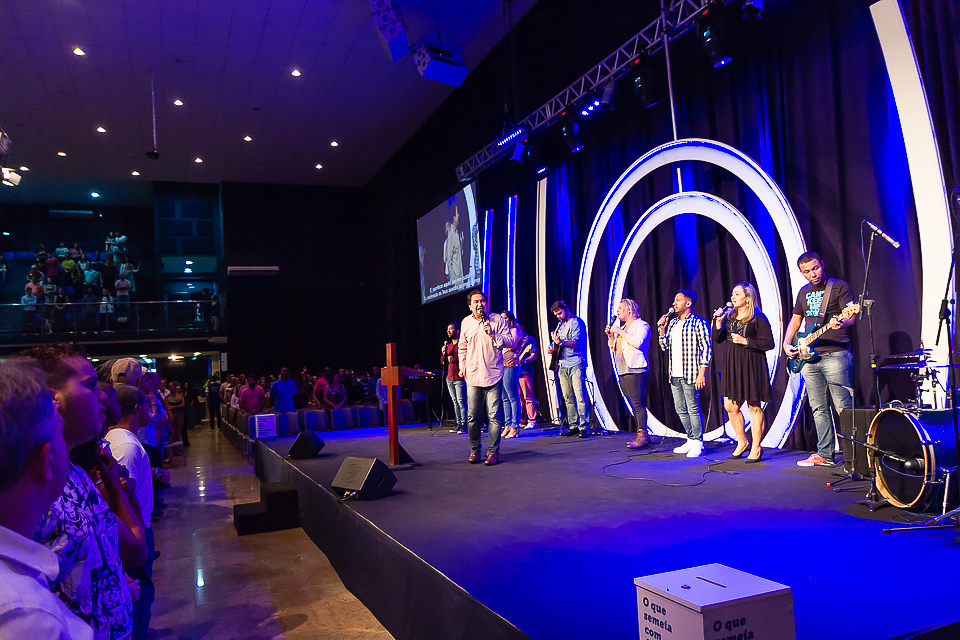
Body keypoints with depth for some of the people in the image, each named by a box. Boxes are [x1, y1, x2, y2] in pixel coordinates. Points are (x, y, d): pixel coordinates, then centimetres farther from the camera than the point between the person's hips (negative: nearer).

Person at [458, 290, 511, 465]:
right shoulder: (465, 323, 11)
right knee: (472, 416, 3)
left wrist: (492, 334, -14)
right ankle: (474, 451, 17)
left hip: (493, 375, -2)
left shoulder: (497, 320, 3)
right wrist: (462, 366, 15)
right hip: (472, 376, 2)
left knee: (494, 416, -4)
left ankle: (493, 452, 5)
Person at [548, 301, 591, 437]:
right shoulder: (560, 324, 20)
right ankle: (573, 426, 11)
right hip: (563, 365, 8)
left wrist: (560, 342, -28)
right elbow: (557, 342, 29)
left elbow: (576, 343, -15)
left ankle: (584, 427, -8)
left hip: (576, 364, -7)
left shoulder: (576, 322, -5)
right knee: (568, 398, 6)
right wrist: (552, 347, 7)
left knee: (580, 396, -10)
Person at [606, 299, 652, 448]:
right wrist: (610, 335, 9)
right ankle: (642, 435, 12)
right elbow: (612, 346, 26)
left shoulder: (641, 325, -4)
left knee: (638, 403, -12)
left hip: (635, 370, -9)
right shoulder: (622, 327, 23)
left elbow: (638, 342, -22)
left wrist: (620, 332, -17)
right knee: (633, 405, 8)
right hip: (623, 372, 9)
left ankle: (642, 435, -12)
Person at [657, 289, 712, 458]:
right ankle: (691, 440, 22)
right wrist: (661, 329, 5)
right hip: (674, 374, 7)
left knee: (693, 409, -4)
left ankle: (698, 443, 5)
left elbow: (706, 348, -8)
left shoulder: (698, 322, -5)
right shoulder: (672, 322, 16)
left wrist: (701, 373, -14)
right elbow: (665, 347, 19)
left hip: (689, 374, -7)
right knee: (680, 410, 11)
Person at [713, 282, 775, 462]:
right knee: (730, 406, 6)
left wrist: (745, 341, -14)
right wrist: (718, 322, -3)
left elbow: (769, 343, -8)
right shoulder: (729, 316, 12)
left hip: (751, 365, -6)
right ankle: (742, 442, 25)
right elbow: (717, 339, 11)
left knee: (754, 406, 0)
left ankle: (756, 448, 10)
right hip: (731, 364, 6)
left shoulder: (758, 318, -5)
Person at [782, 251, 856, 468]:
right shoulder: (803, 292, 18)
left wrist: (841, 323, -34)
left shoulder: (840, 287, -1)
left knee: (843, 408, -8)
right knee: (819, 410, 9)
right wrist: (786, 344, 12)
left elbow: (851, 316, -11)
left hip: (835, 354, -6)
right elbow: (795, 320, 26)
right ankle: (825, 454, 15)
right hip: (809, 358, 6)